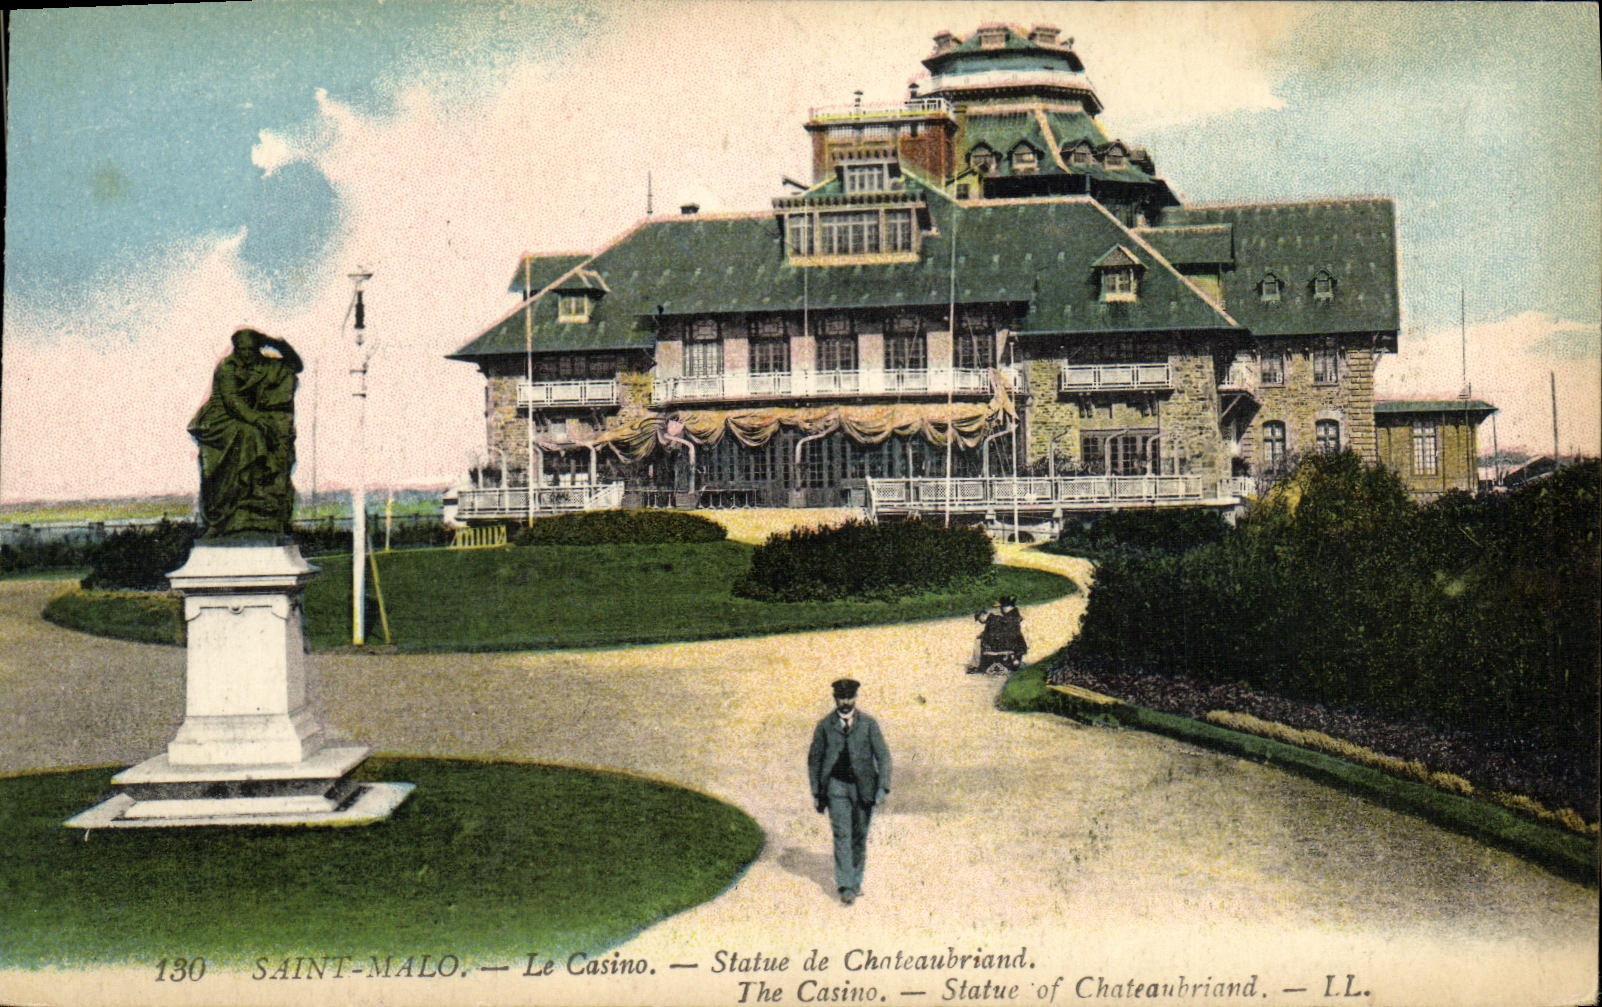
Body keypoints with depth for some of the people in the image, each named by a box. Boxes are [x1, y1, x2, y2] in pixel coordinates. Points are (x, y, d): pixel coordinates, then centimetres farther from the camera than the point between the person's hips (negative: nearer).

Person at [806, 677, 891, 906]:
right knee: (842, 835, -11)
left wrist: (882, 788, -11)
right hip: (836, 785, -1)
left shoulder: (868, 724, 1)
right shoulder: (824, 726, 3)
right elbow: (814, 759, 10)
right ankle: (846, 886, -12)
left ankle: (856, 881, 23)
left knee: (859, 836, 8)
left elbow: (883, 756, -1)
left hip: (863, 786, 1)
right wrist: (816, 793, 6)